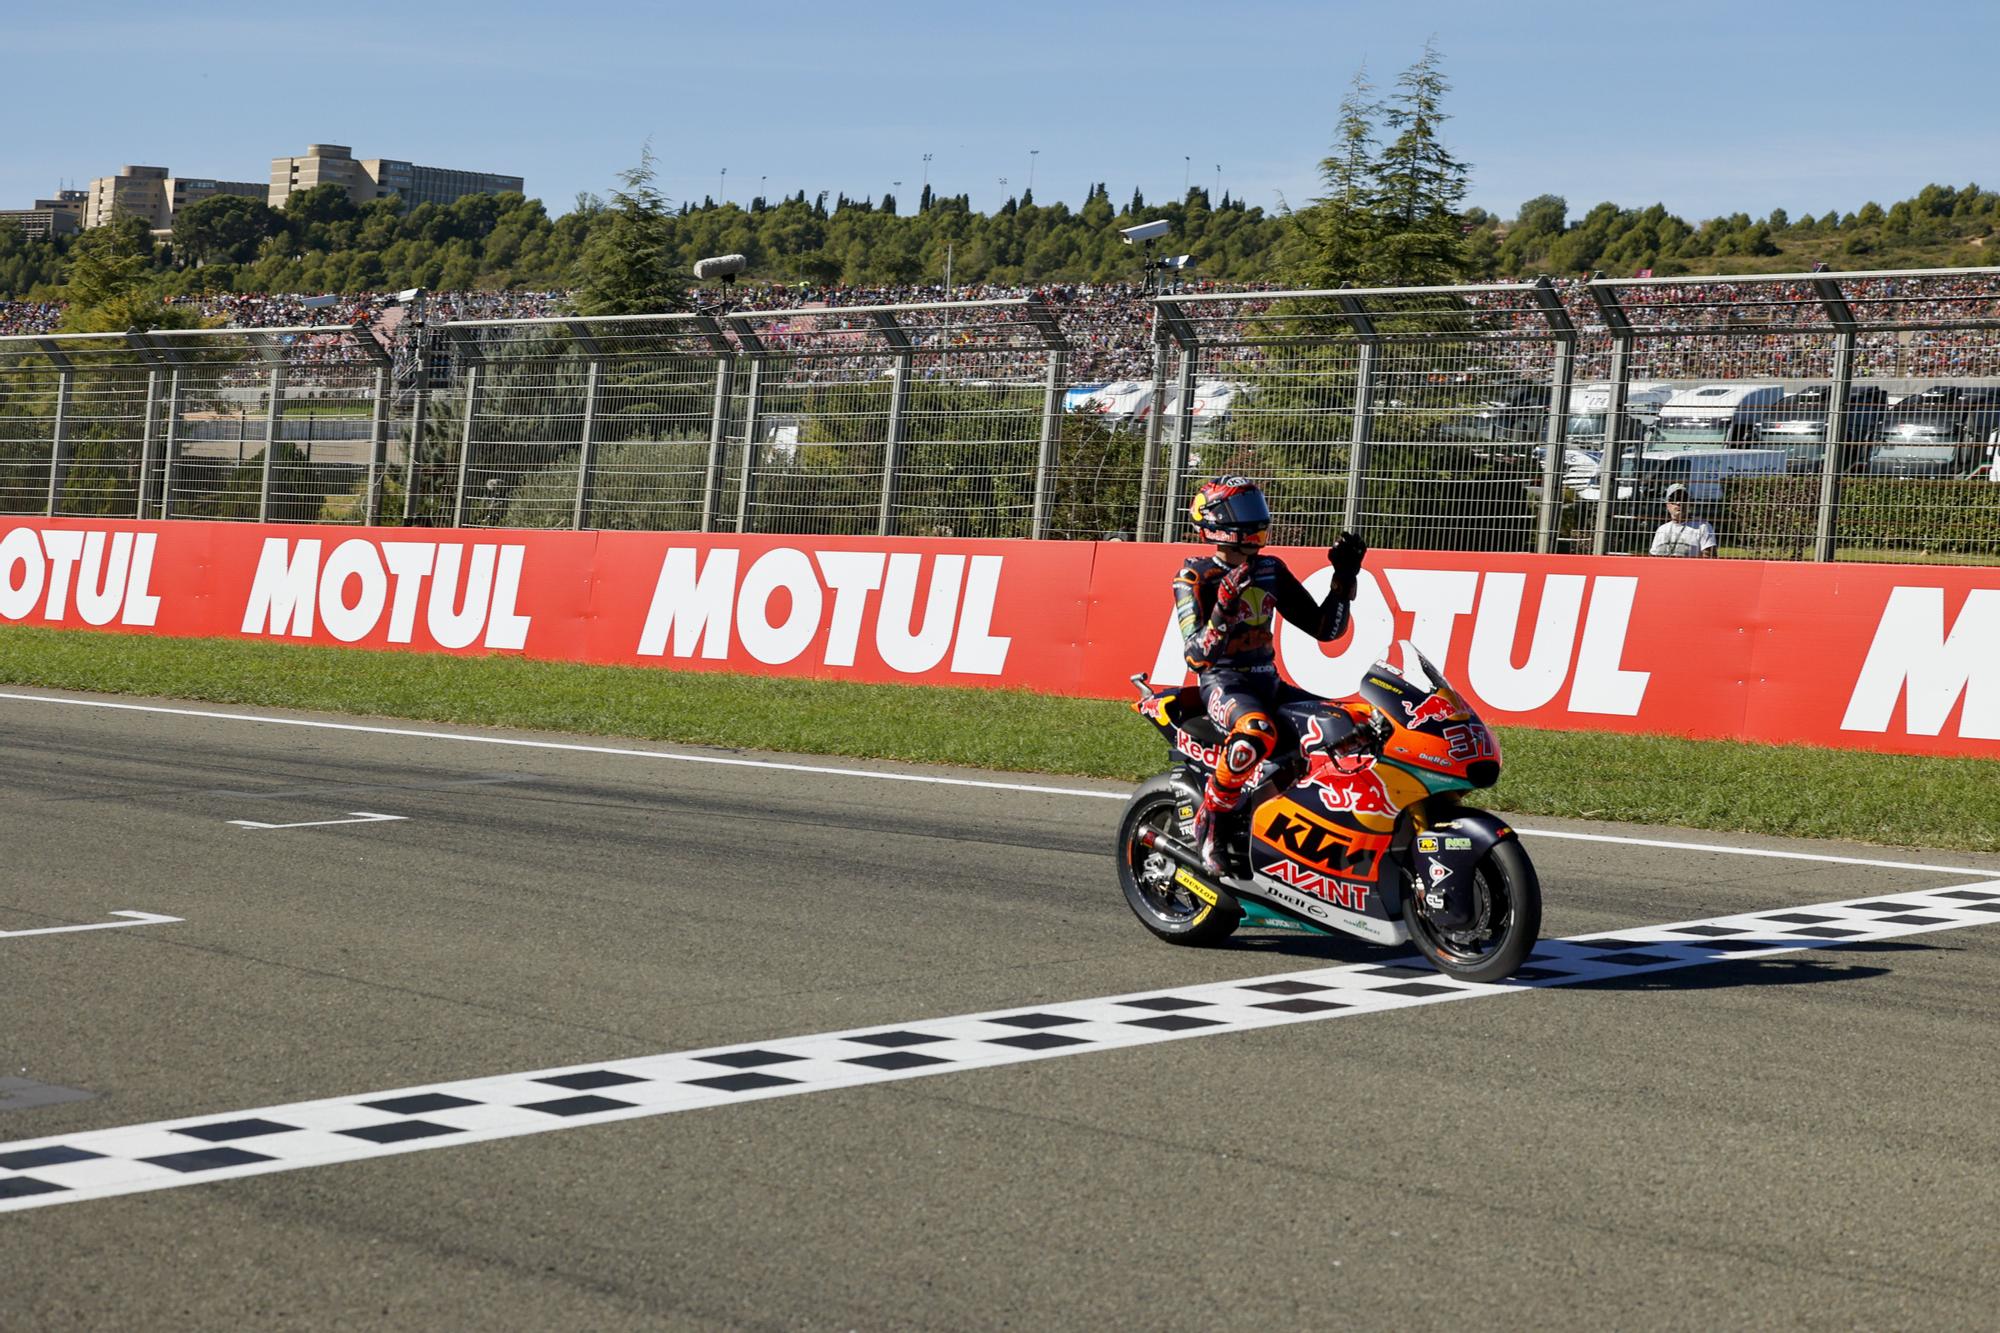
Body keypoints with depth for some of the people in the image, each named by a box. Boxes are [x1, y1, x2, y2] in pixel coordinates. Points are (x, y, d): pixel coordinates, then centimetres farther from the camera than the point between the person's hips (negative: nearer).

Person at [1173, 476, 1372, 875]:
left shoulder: (1271, 570, 12)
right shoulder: (1194, 577, -6)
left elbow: (1325, 628, 13)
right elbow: (1195, 655, -18)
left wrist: (1345, 578, 0)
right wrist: (1223, 610, -33)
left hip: (1268, 681, 7)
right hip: (1222, 682, -7)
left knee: (1350, 727, -9)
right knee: (1256, 733, -40)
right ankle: (1211, 825, -22)